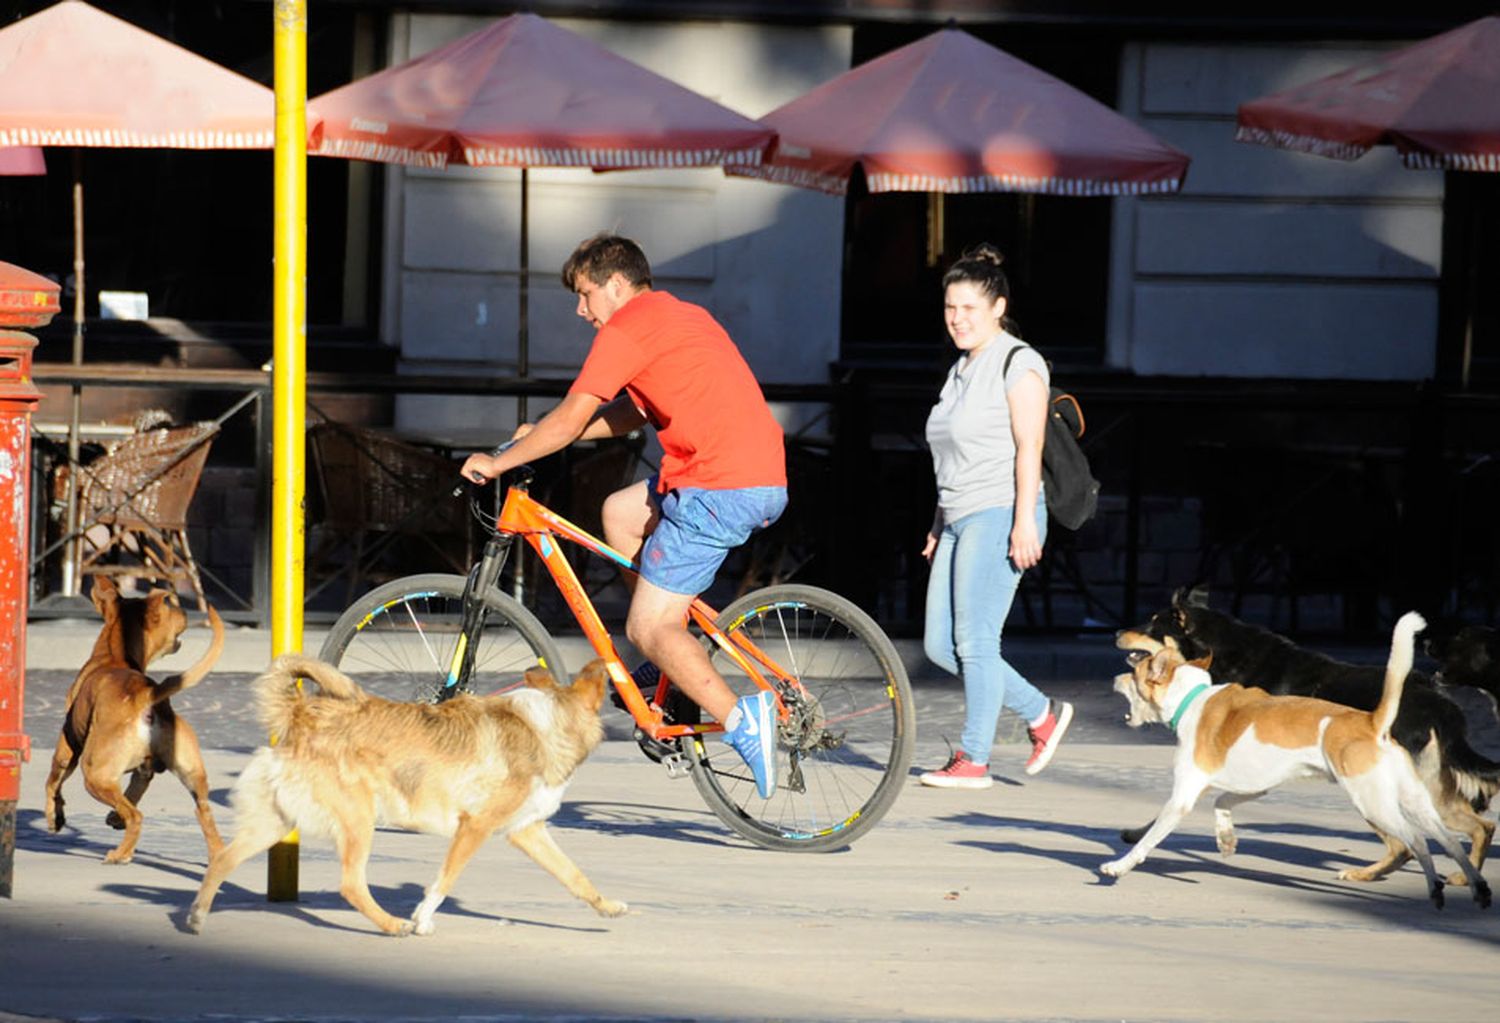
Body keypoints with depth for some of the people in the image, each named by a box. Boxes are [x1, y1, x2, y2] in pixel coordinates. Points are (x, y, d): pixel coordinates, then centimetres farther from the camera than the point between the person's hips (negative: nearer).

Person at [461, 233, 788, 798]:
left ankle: (739, 719, -25)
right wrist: (543, 434, 26)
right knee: (621, 512, 25)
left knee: (647, 630, -6)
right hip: (765, 480, 9)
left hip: (719, 489, -9)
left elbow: (571, 419, -6)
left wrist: (498, 462, 6)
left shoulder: (627, 328, -5)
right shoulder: (681, 315, 25)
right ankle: (676, 657, 23)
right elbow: (633, 413, 31)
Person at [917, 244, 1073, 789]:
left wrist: (1024, 522, -21)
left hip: (999, 516, -9)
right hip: (960, 519, 9)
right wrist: (938, 526, 21)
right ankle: (1042, 714, 15)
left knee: (974, 640, -10)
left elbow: (1028, 447, -14)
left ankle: (973, 759, -6)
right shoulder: (961, 371, 20)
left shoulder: (1018, 363, -7)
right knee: (938, 645, 4)